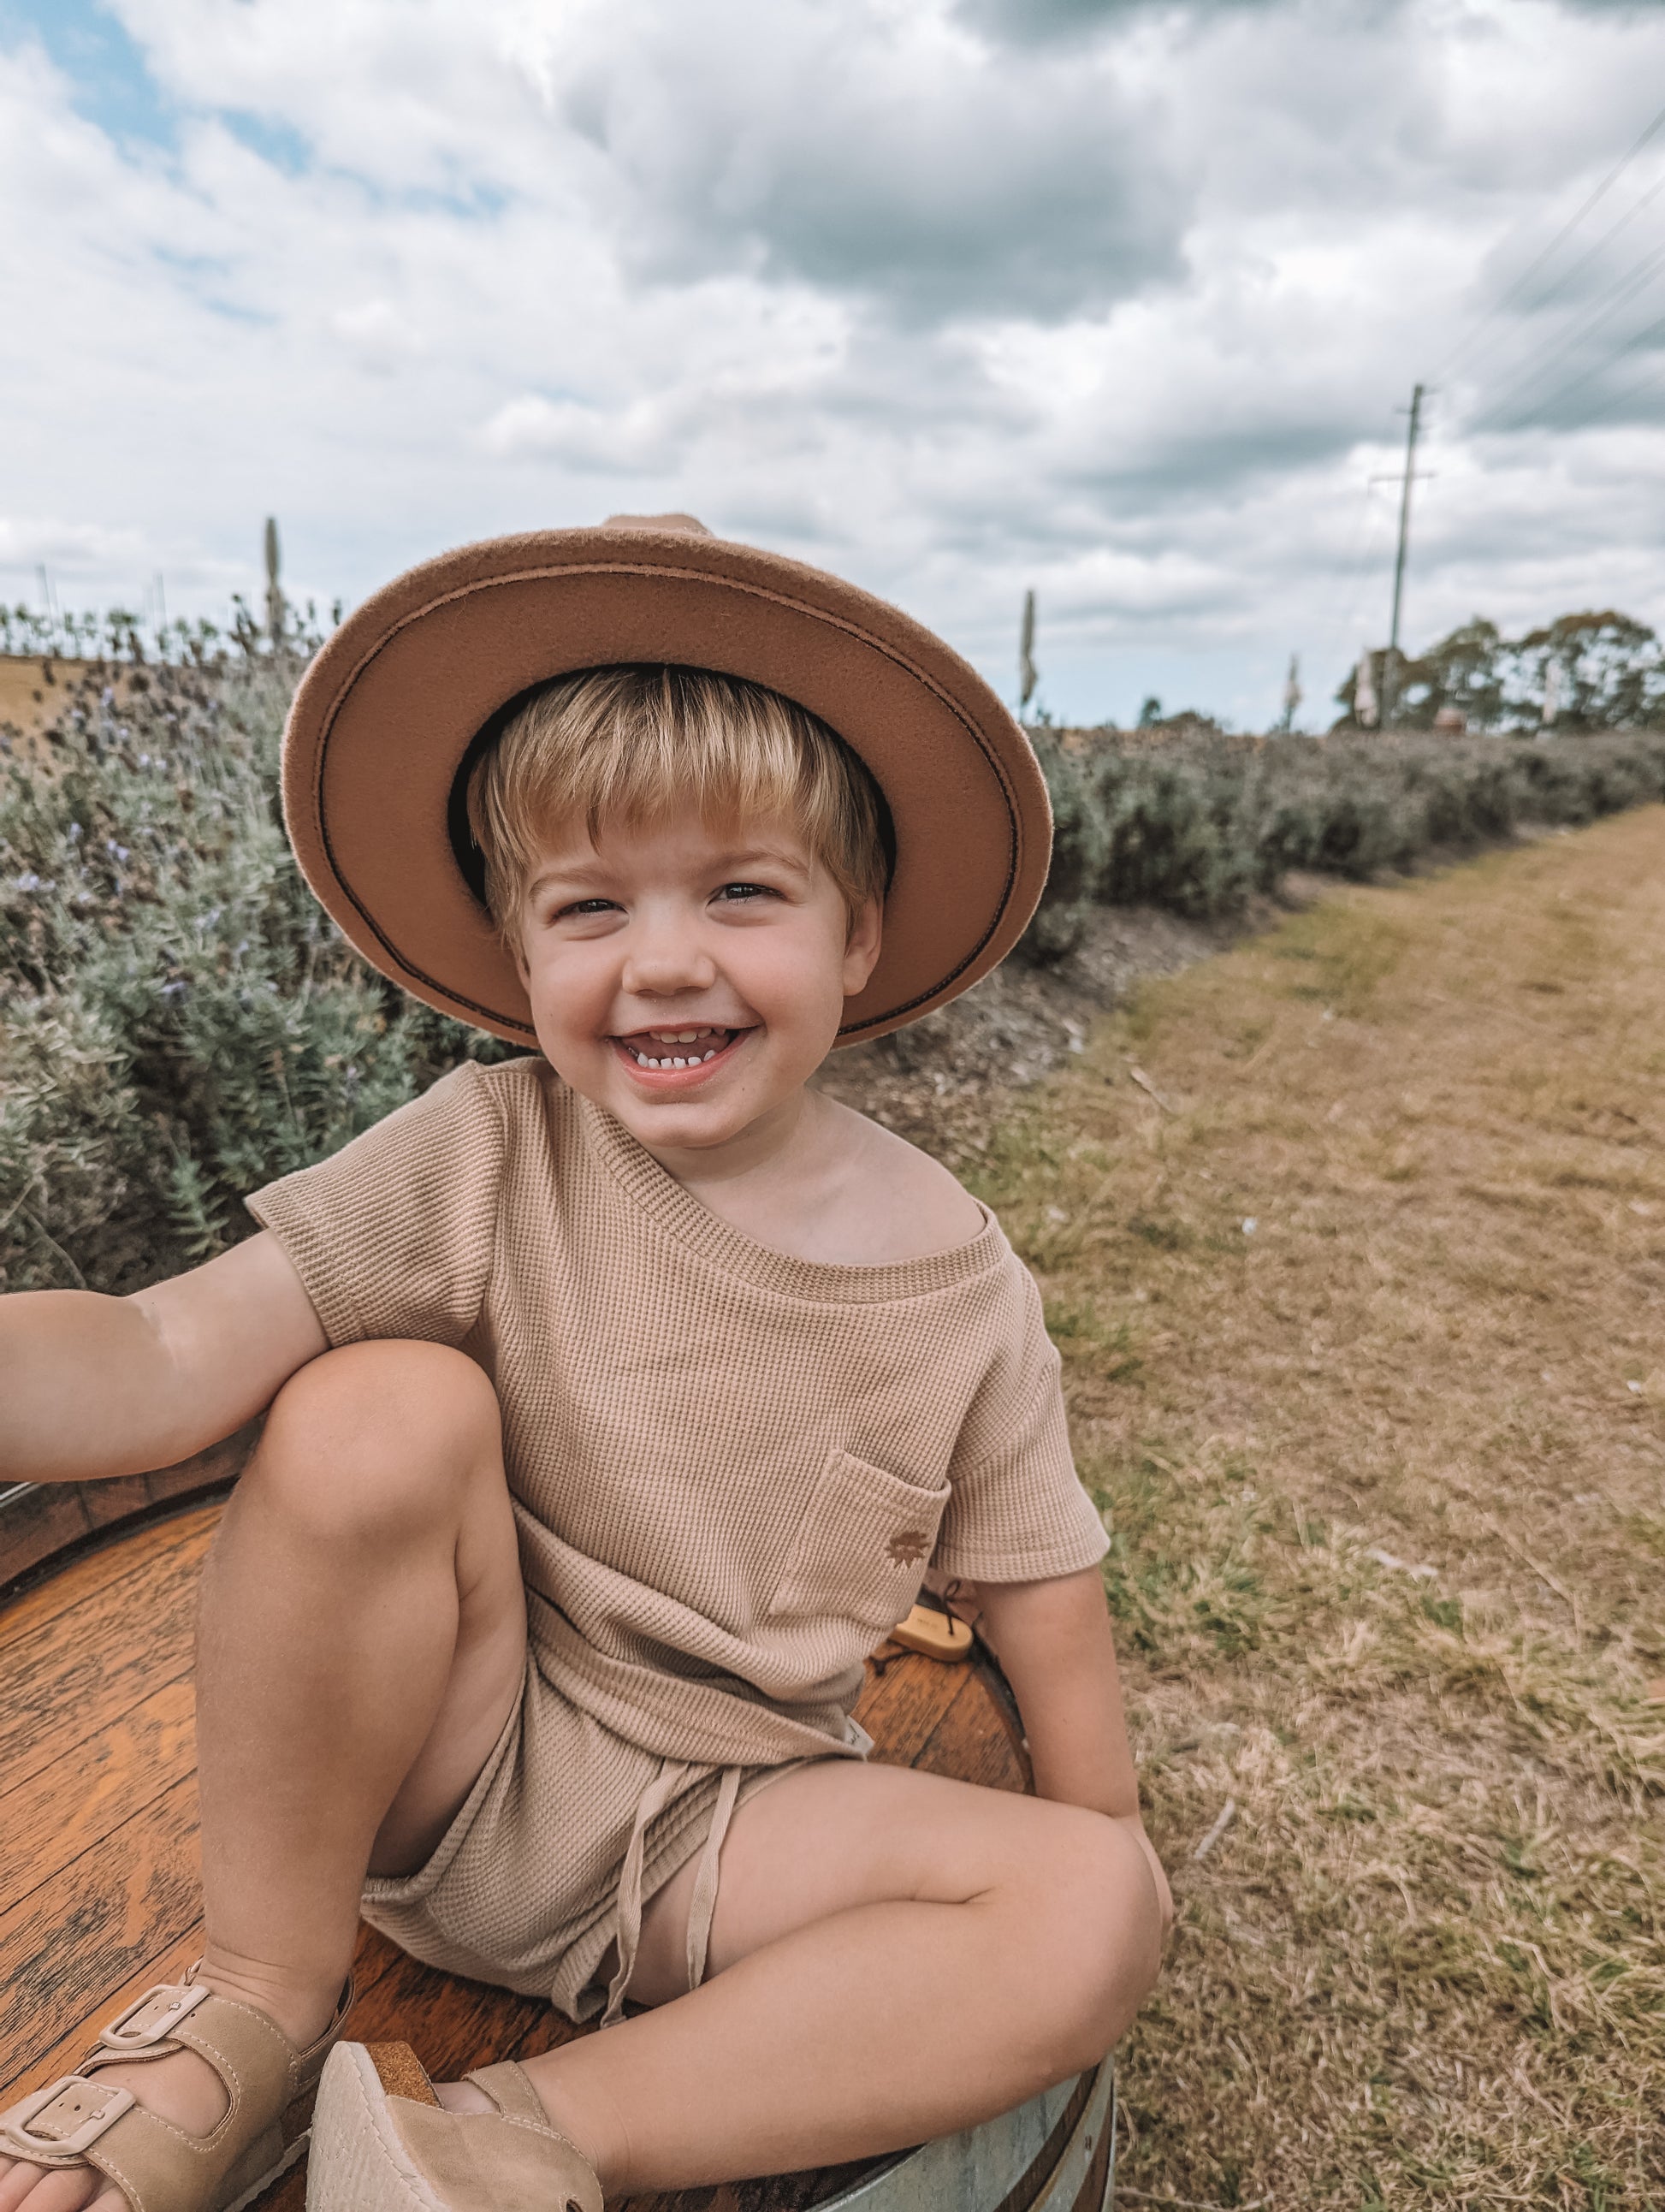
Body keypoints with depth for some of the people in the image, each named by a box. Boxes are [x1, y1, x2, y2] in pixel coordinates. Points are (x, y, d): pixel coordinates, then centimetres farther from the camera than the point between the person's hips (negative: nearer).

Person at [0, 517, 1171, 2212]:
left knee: (1102, 1907, -19)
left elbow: (1041, 1600, -1)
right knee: (384, 1411, -25)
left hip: (722, 1834, 1)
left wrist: (1083, 1893, 2)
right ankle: (258, 2007, -5)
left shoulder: (954, 1279, -11)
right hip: (434, 1769, 0)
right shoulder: (484, 1161, -14)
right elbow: (171, 1354, -24)